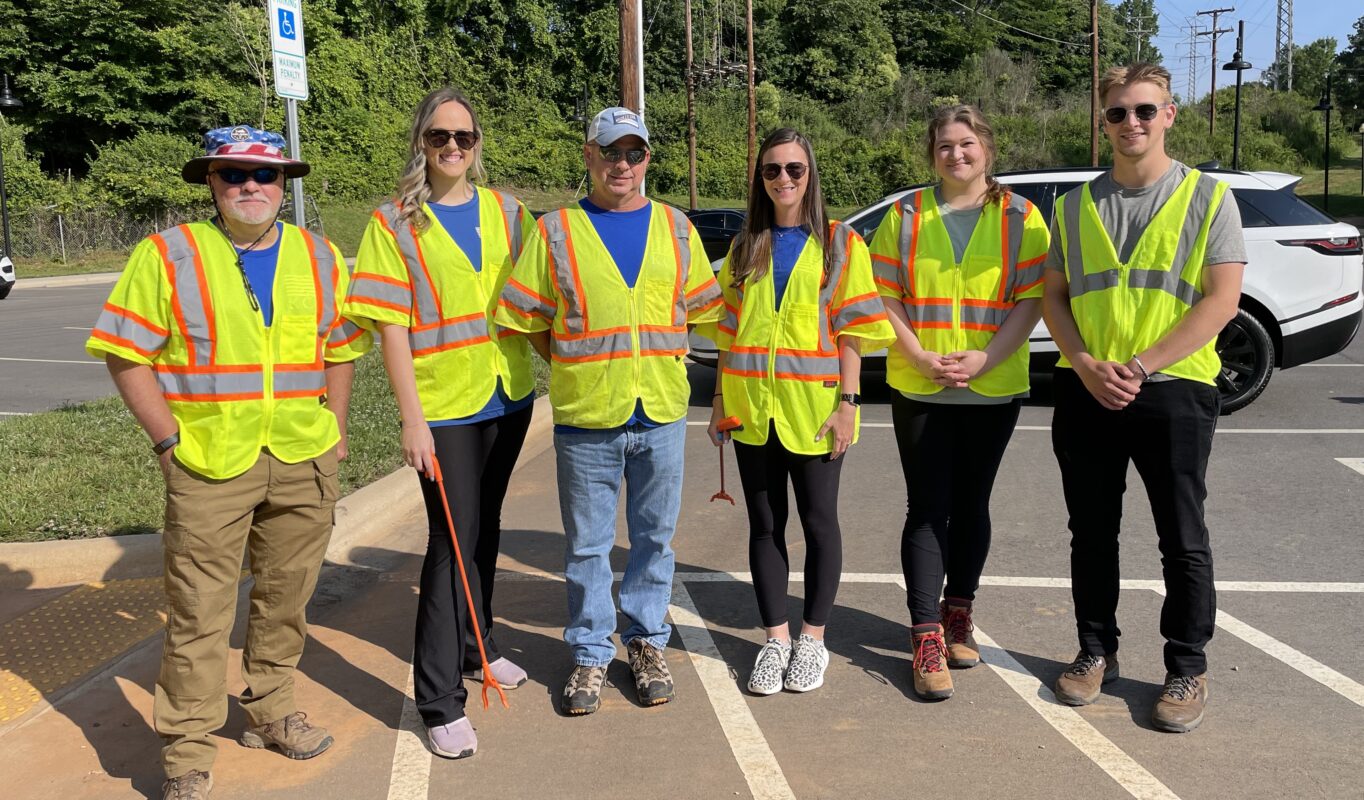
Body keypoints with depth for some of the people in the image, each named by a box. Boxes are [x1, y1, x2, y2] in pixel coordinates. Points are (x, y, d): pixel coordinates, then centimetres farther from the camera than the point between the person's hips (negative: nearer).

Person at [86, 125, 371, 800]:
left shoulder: (319, 257, 9)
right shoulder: (168, 255, -2)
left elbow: (340, 350, 15)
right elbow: (126, 355, -4)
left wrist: (333, 434, 7)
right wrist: (170, 440, -9)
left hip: (303, 465, 4)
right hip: (208, 466, -3)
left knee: (285, 598, 15)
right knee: (200, 612, 1)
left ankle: (270, 711, 34)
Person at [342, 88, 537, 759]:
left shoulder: (506, 212, 6)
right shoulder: (394, 223, -5)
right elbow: (391, 327, -9)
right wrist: (412, 419, -14)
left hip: (509, 398, 4)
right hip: (444, 406, -4)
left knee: (484, 529, 18)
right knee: (452, 540, -4)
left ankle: (478, 646, 37)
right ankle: (440, 698, 6)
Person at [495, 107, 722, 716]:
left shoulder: (676, 228, 8)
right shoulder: (556, 231, 0)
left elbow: (697, 308, 15)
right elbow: (527, 318, 3)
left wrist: (658, 361, 6)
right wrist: (577, 367, 1)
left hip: (661, 413, 2)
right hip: (585, 416, -2)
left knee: (654, 536, 13)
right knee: (587, 544, 8)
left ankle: (646, 643, 30)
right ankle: (590, 655, 23)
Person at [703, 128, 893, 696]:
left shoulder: (840, 243, 3)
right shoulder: (745, 248, 12)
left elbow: (852, 330, -2)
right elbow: (729, 329, 13)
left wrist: (847, 401, -9)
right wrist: (721, 399, 7)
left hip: (813, 407, -3)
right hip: (752, 407, 3)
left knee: (818, 521, 5)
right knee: (765, 524, 7)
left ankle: (813, 638, 18)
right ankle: (775, 639, 17)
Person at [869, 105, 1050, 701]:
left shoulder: (1020, 217, 2)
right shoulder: (906, 216, 4)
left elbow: (1031, 299, -4)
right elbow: (885, 297, 0)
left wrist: (985, 359, -17)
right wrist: (920, 357, -13)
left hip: (994, 389, 1)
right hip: (918, 389, 0)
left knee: (971, 505, 11)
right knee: (928, 510, -2)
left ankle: (958, 613, 28)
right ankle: (927, 638, 1)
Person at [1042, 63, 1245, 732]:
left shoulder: (1208, 197, -1)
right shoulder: (1075, 206, 10)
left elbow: (1222, 300, -8)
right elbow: (1053, 296, 9)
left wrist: (1139, 365, -16)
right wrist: (1086, 365, -8)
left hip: (1173, 390, -3)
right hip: (1085, 392, 3)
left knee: (1182, 541, 4)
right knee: (1092, 534, 11)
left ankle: (1187, 670, 19)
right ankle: (1097, 651, 27)